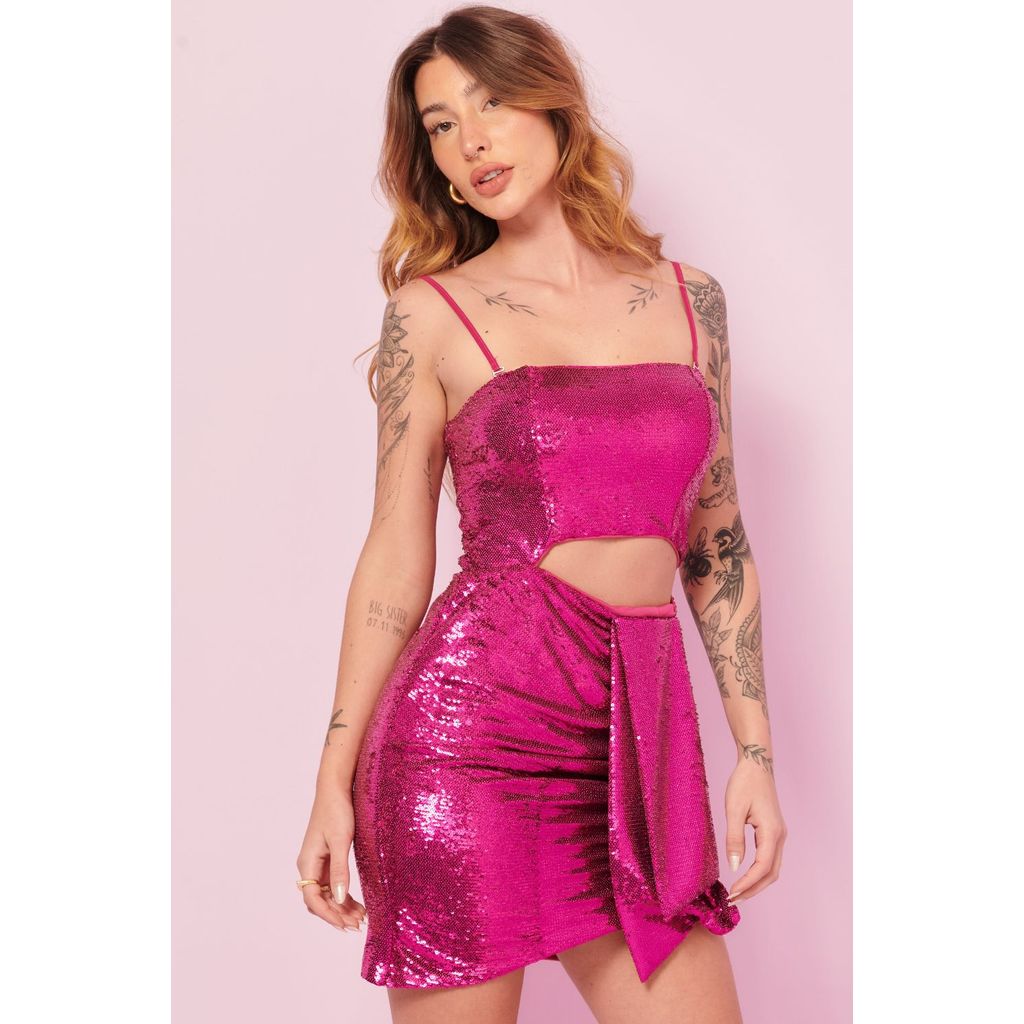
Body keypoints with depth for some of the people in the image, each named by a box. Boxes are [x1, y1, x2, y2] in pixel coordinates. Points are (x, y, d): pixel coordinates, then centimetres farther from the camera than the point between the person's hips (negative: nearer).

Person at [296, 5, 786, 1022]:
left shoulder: (689, 299, 11)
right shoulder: (432, 312, 2)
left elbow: (715, 538, 14)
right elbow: (396, 557, 2)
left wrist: (755, 748, 10)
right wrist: (335, 781, 1)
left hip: (636, 744, 4)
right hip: (470, 719, -3)